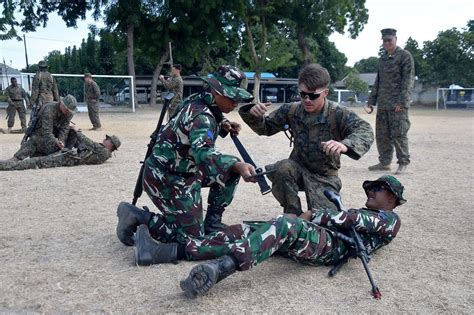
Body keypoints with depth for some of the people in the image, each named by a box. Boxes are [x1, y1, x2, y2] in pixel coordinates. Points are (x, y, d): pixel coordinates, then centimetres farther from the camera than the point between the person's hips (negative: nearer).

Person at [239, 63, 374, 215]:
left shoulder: (338, 114, -19)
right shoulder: (292, 110, -8)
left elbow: (365, 130, -35)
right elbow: (265, 127, 6)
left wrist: (344, 145, -57)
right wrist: (255, 116, -19)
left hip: (324, 175, -1)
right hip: (298, 168, 2)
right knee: (281, 169, -32)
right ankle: (293, 214, -9)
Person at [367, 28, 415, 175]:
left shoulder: (405, 56, -3)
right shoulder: (383, 58, 18)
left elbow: (408, 80, -10)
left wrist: (401, 101, -18)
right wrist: (371, 100, 16)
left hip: (398, 104, -7)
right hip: (382, 104, 7)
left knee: (398, 134, -5)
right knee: (381, 135, 8)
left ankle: (403, 163, 5)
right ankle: (384, 162, 18)